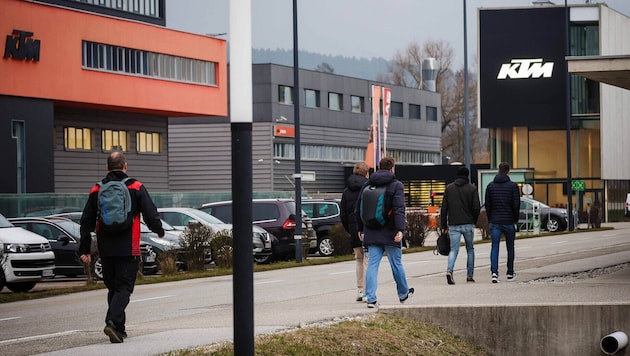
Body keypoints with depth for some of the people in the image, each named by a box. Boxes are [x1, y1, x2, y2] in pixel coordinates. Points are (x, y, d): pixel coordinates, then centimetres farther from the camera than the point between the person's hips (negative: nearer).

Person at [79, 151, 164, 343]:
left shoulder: (96, 191, 6)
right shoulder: (136, 188, -3)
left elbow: (86, 222, 6)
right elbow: (151, 214, -2)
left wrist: (84, 250, 10)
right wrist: (159, 231, 18)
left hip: (106, 250, 3)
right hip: (128, 249, -3)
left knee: (113, 287, 15)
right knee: (123, 288, -4)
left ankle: (119, 329, 16)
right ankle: (113, 322, -24)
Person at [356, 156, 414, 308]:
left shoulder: (367, 185, 9)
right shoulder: (396, 185, -7)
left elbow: (359, 209, 13)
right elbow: (399, 209, -17)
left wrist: (360, 229, 21)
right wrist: (400, 230, -23)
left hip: (372, 233, 4)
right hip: (390, 233, -4)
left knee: (372, 264, 1)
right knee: (396, 264, 11)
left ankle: (371, 298, -8)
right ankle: (403, 293, 28)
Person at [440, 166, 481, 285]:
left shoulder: (449, 188, 5)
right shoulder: (472, 188, -1)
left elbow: (444, 208, 3)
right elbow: (476, 208, -6)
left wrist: (444, 226, 6)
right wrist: (474, 221, 11)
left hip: (453, 225, 1)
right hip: (468, 224, -1)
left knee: (454, 249, 0)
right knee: (470, 249, 14)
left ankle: (449, 270, -25)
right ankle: (469, 275, 15)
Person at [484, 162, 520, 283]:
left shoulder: (490, 186, 4)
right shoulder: (513, 186, -5)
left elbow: (487, 205, 5)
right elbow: (516, 204, -9)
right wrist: (515, 218, 5)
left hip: (494, 222, 1)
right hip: (509, 221, -1)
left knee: (495, 247, 1)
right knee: (510, 247, 12)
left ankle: (494, 272, -17)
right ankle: (510, 274, 20)